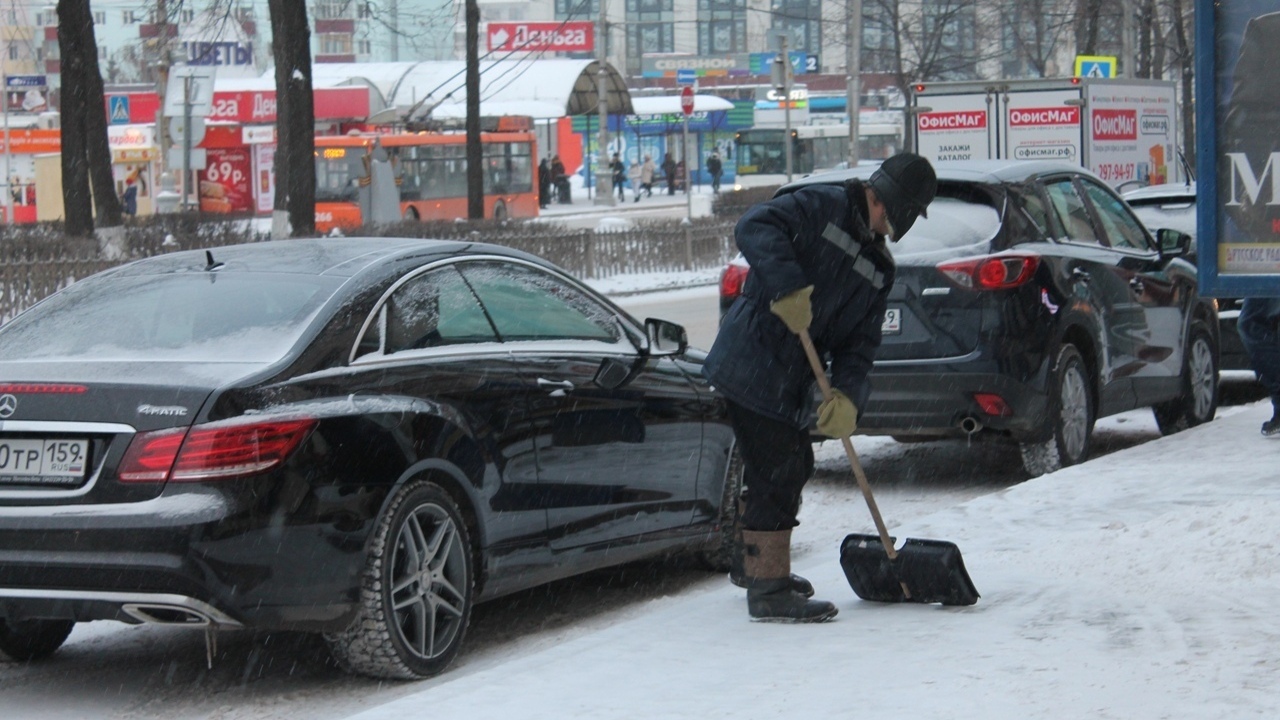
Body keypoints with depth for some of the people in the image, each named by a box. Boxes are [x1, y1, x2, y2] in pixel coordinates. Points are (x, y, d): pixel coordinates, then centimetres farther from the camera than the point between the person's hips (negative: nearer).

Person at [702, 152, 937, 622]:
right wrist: (788, 287, -36)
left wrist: (848, 395, -9)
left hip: (791, 382, 10)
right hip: (752, 367, -9)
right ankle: (768, 591, -2)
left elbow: (860, 341, 9)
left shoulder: (879, 268, 15)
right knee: (777, 474, -8)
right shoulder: (821, 208, -9)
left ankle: (753, 563, 41)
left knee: (793, 467, 21)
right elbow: (755, 227, -25)